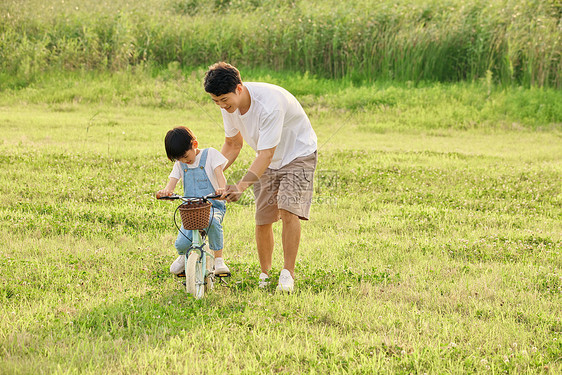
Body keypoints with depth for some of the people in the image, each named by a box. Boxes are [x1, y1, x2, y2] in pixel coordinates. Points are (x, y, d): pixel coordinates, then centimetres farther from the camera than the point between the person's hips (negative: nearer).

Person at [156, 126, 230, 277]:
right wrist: (166, 191, -25)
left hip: (213, 206, -3)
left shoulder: (210, 154, 3)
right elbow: (172, 182, 2)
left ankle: (218, 258, -19)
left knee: (212, 221, -41)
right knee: (181, 244, -21)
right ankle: (184, 256, 20)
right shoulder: (179, 164, 15)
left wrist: (222, 188, -34)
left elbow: (219, 173, -11)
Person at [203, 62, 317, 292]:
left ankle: (288, 273, -12)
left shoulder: (269, 104, -36)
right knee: (262, 220, -2)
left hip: (298, 154, -6)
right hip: (267, 162, 6)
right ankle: (264, 273, 15)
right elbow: (233, 144, 4)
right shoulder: (229, 105, -13)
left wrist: (241, 186, -45)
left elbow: (266, 154, -37)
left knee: (288, 211, -23)